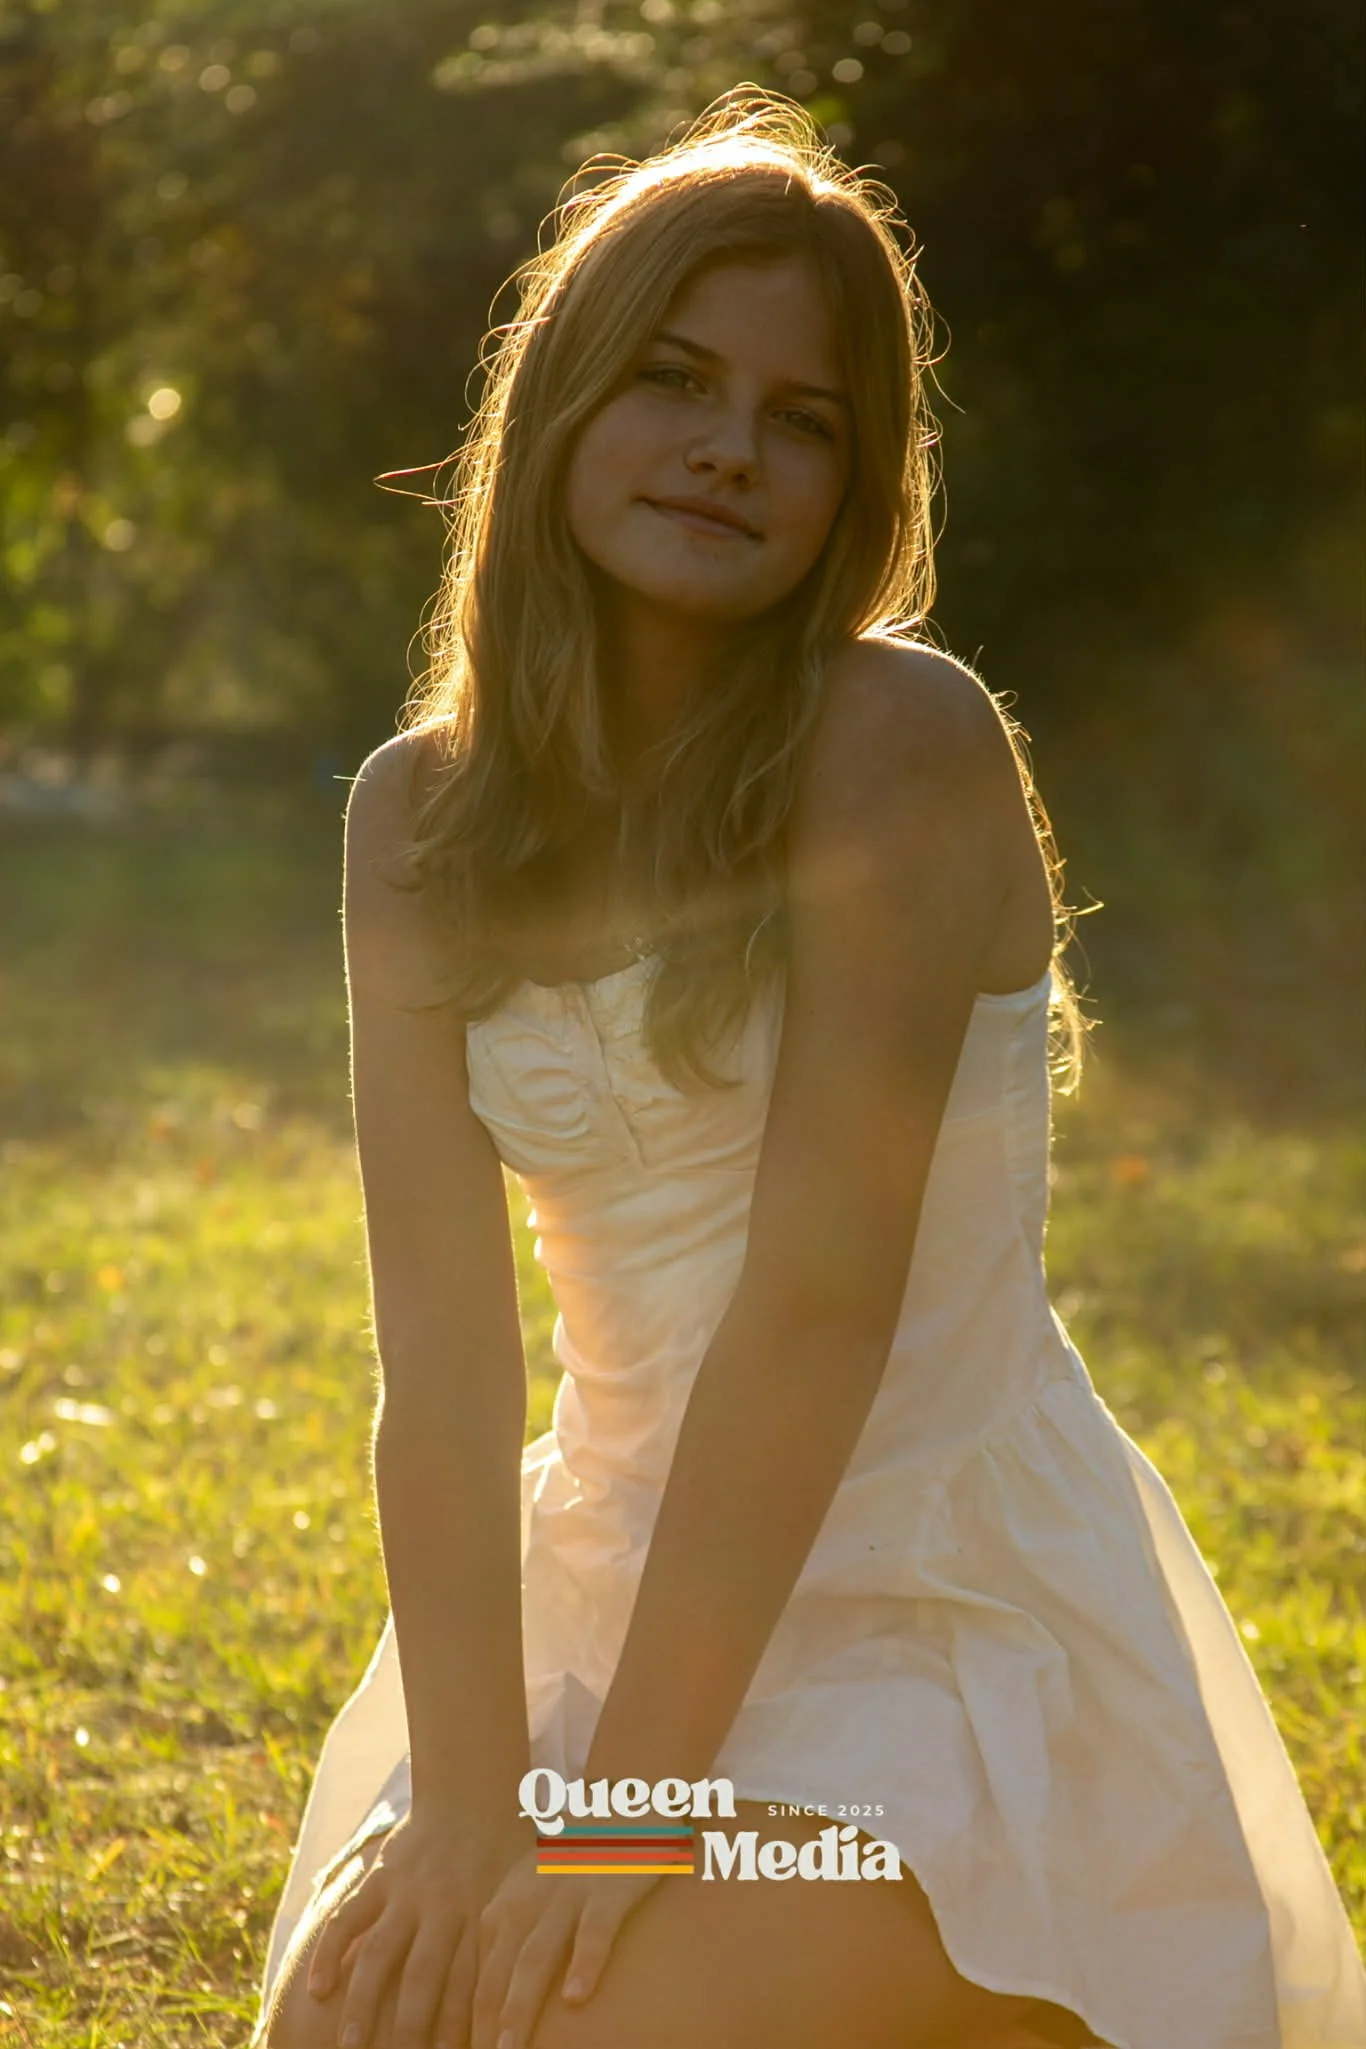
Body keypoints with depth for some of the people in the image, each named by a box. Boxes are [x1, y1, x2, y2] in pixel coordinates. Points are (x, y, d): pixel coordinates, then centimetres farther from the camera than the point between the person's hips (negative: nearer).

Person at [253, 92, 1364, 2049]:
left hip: (947, 1617, -5)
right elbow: (444, 1358, -6)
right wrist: (472, 1809, -17)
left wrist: (630, 1811, -20)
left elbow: (822, 1298, -19)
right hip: (600, 1610, 5)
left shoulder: (900, 747, -13)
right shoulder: (422, 815, 2)